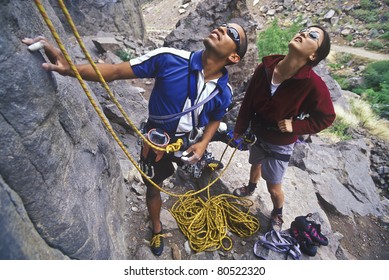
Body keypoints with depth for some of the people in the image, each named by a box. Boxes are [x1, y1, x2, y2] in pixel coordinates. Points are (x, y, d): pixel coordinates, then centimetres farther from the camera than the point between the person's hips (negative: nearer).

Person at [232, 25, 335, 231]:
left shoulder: (314, 85, -28)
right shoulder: (265, 68, -17)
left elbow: (326, 117, -12)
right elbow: (248, 101, -7)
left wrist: (295, 126, -24)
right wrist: (239, 130, 1)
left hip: (280, 144, -4)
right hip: (257, 134, 4)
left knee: (273, 186, 10)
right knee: (255, 164, 31)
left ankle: (277, 214, 44)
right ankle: (250, 188, 64)